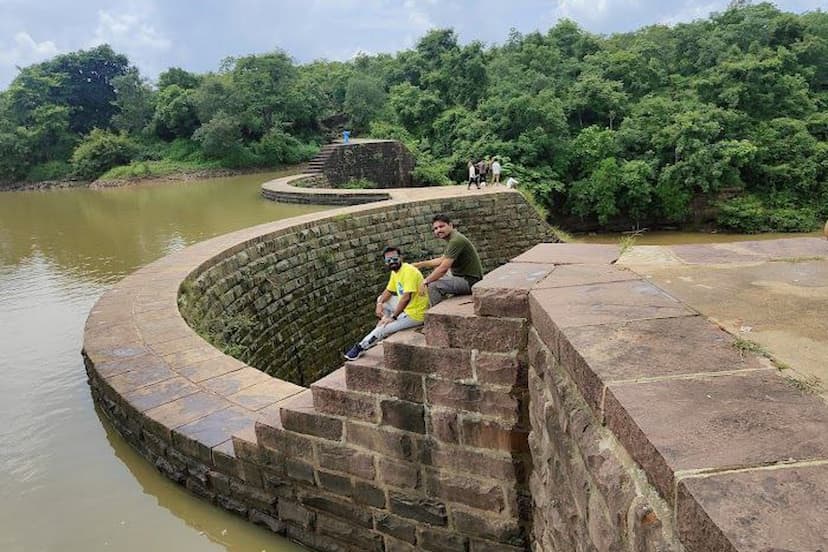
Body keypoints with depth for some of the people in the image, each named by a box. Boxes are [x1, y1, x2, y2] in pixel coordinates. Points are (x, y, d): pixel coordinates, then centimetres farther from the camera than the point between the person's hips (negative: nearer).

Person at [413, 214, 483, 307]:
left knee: (432, 286, -21)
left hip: (470, 281, -11)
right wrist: (420, 264, 23)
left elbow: (443, 268, -25)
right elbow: (442, 260, 25)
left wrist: (425, 282, -15)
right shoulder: (452, 238, 12)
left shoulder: (456, 240, -21)